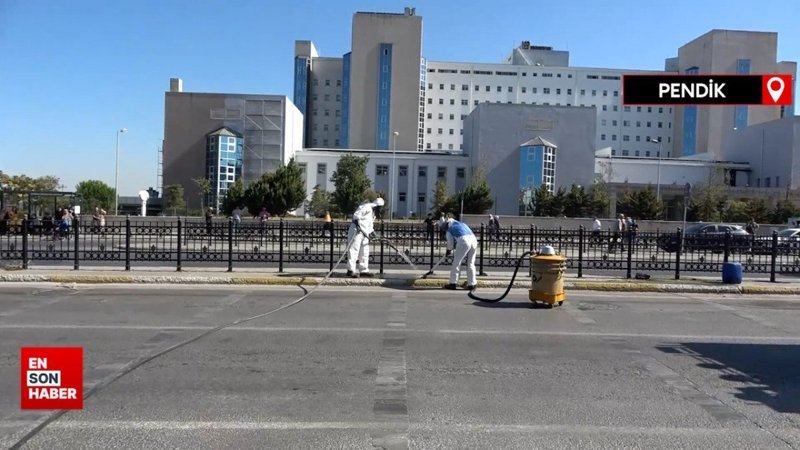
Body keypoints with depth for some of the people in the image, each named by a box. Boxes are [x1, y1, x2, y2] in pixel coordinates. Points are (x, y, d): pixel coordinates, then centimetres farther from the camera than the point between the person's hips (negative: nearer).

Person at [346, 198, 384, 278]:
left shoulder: (373, 212, 21)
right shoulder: (366, 207, -10)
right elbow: (356, 215, -22)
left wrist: (371, 232, 9)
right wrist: (357, 224, -30)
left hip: (364, 233, 10)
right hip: (356, 231, -10)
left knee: (364, 251, 10)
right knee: (354, 250, -12)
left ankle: (363, 270, 17)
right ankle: (351, 270, -12)